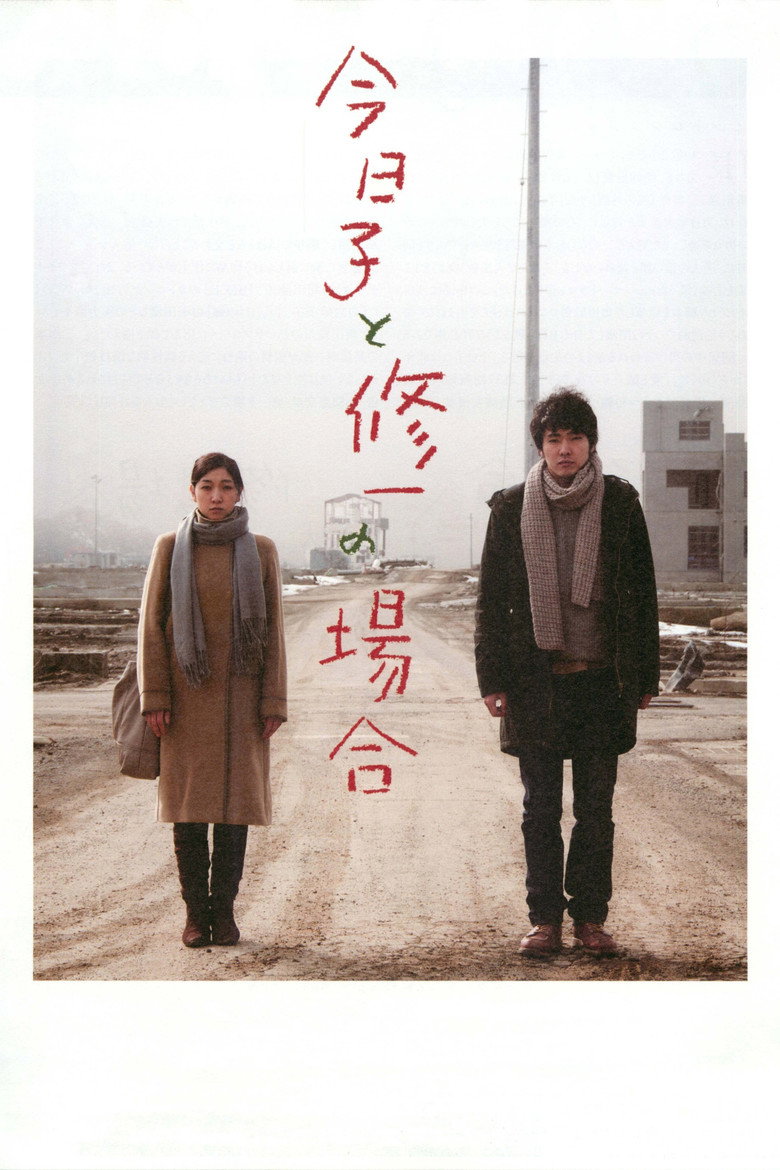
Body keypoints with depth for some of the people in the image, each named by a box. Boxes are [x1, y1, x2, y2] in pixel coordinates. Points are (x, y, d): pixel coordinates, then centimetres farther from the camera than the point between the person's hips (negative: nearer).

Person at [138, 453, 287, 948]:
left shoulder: (261, 550, 3)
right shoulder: (170, 547, 2)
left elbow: (274, 629, 3)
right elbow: (151, 624, 2)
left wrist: (274, 702, -2)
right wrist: (154, 695, -6)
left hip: (240, 698, 0)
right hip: (186, 697, 0)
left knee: (235, 802, 0)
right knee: (188, 803, 1)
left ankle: (224, 911, 9)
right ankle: (196, 912, 9)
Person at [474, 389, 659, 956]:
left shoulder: (620, 504, 2)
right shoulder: (512, 507, 2)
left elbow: (642, 594, 5)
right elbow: (491, 599, 5)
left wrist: (644, 676, 2)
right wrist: (493, 678, -1)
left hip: (602, 681, 0)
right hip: (537, 681, 0)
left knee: (596, 808, 6)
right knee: (541, 808, 6)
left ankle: (591, 917, 15)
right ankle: (545, 919, 14)